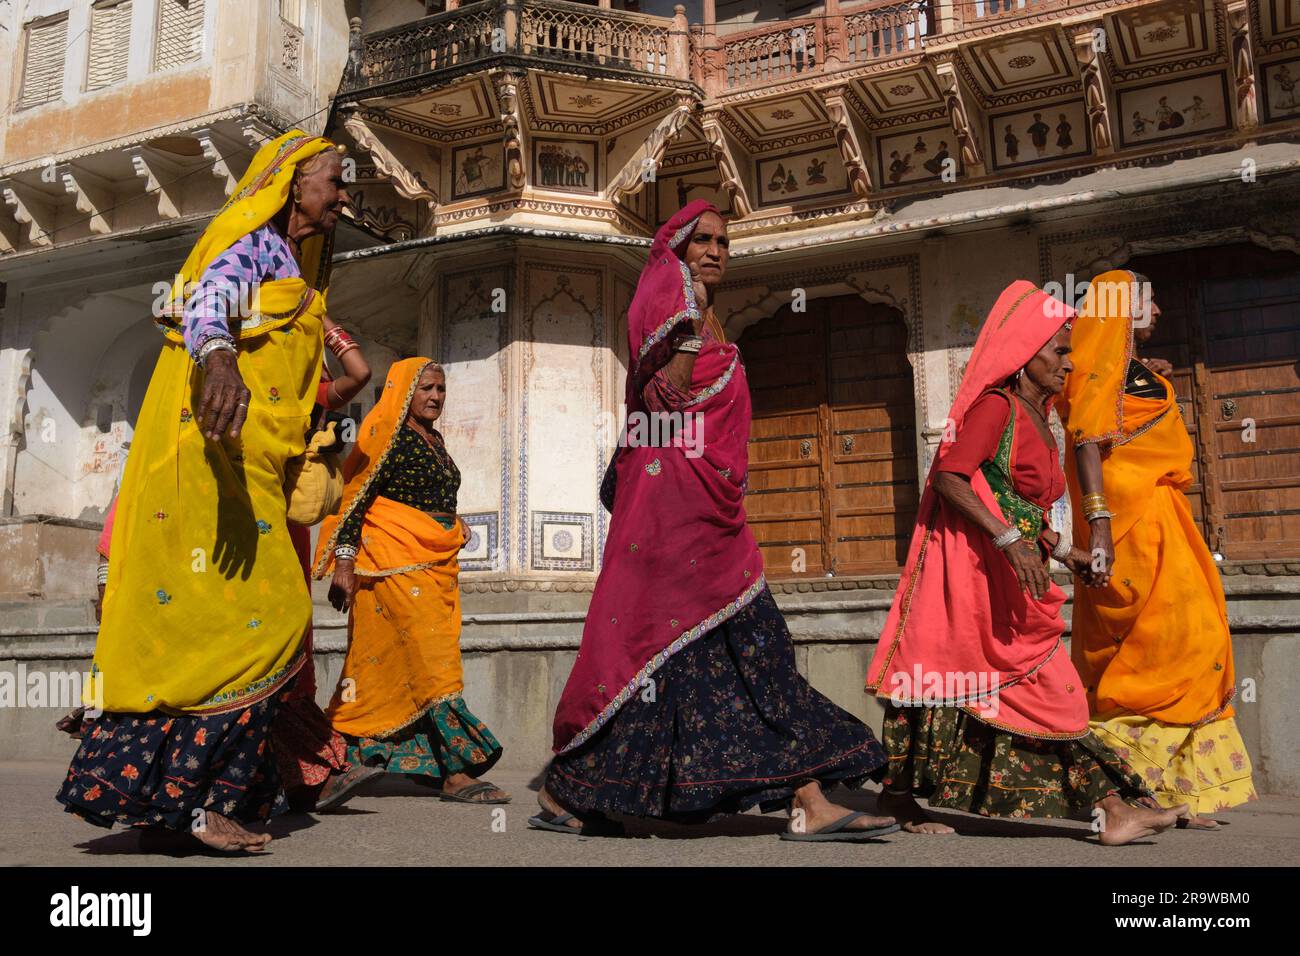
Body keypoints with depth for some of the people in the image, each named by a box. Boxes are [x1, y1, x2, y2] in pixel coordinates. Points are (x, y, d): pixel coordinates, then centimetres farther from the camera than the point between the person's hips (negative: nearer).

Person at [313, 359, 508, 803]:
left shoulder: (434, 440, 18)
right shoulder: (385, 433, -5)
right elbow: (355, 497, -11)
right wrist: (345, 562, -17)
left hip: (437, 566, 7)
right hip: (396, 564, -7)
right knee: (434, 664, -12)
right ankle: (459, 771, -12)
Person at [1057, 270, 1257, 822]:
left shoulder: (1133, 369, 23)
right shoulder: (1102, 366, -6)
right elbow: (1086, 440, -19)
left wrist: (1154, 383, 25)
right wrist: (1098, 519, -27)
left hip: (1157, 520, 9)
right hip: (1132, 522, -9)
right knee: (1184, 637, -13)